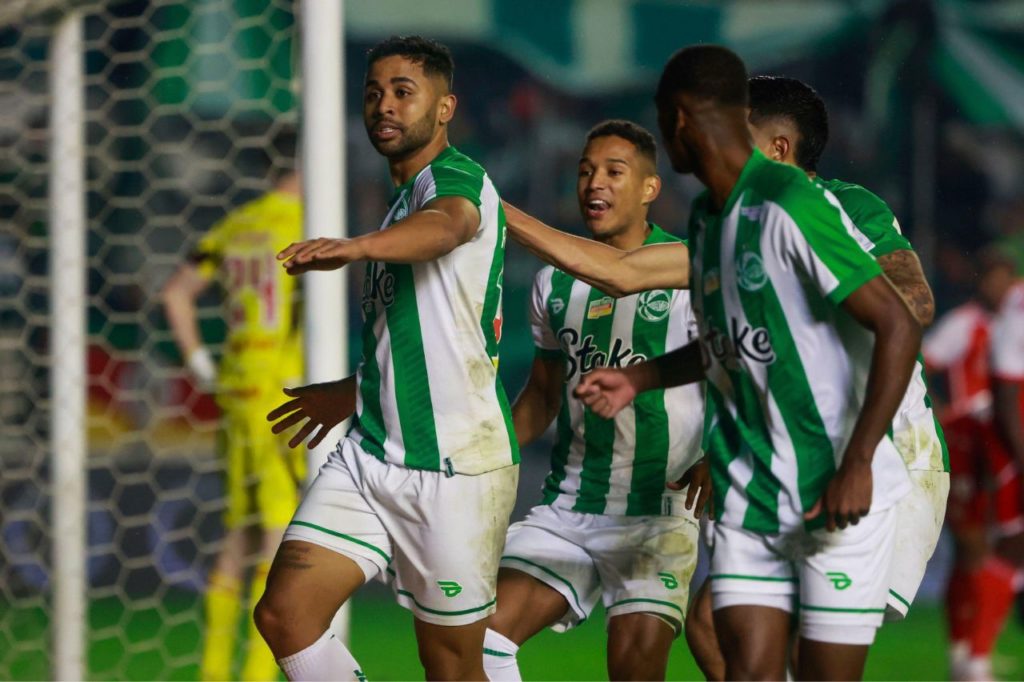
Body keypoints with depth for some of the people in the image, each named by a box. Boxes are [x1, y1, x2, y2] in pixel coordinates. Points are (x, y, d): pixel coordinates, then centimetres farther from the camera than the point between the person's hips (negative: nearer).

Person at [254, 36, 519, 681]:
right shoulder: (403, 199, 18)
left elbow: (448, 223, -38)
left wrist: (355, 247, -58)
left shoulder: (455, 176, -10)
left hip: (456, 465, -8)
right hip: (370, 454, 8)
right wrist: (356, 391, 44)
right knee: (285, 614, -7)